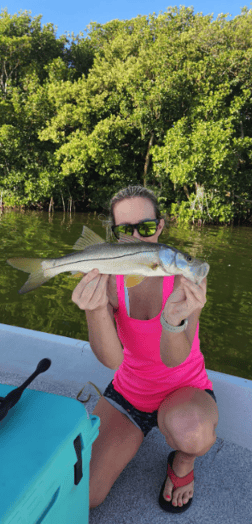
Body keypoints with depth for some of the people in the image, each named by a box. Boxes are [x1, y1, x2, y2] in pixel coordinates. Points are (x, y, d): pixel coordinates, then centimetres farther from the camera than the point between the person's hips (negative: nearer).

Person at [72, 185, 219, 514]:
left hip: (184, 390, -1)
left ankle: (183, 462, 0)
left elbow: (173, 359, -27)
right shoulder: (107, 280, -13)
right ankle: (128, 437, 21)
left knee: (190, 433, -38)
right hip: (129, 391, 2)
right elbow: (112, 359, -24)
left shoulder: (184, 274, -20)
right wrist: (95, 309, -44)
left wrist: (174, 320, -50)